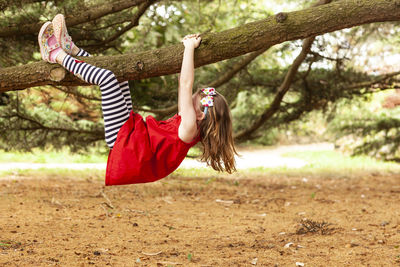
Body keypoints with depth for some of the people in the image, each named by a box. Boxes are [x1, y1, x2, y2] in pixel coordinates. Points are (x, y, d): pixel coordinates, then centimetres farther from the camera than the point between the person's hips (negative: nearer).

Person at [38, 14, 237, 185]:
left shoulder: (189, 129, -24)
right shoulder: (186, 125, 1)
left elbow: (186, 86, -31)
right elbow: (183, 86, 10)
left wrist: (190, 48, -26)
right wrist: (187, 49, 6)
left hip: (122, 139, -10)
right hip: (132, 132, 10)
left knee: (107, 77, -19)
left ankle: (57, 56, -1)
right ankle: (69, 48, 21)